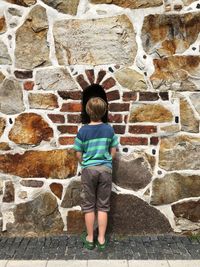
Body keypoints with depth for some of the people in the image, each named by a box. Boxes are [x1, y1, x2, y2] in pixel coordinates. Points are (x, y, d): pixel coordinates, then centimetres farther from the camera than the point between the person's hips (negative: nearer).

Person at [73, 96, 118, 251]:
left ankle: (90, 238, 23)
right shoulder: (109, 129, -2)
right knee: (103, 206, 10)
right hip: (106, 169, 2)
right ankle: (101, 239, 18)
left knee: (89, 206, 11)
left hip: (89, 169, -1)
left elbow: (79, 154, -1)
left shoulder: (83, 130, -7)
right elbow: (113, 152, 3)